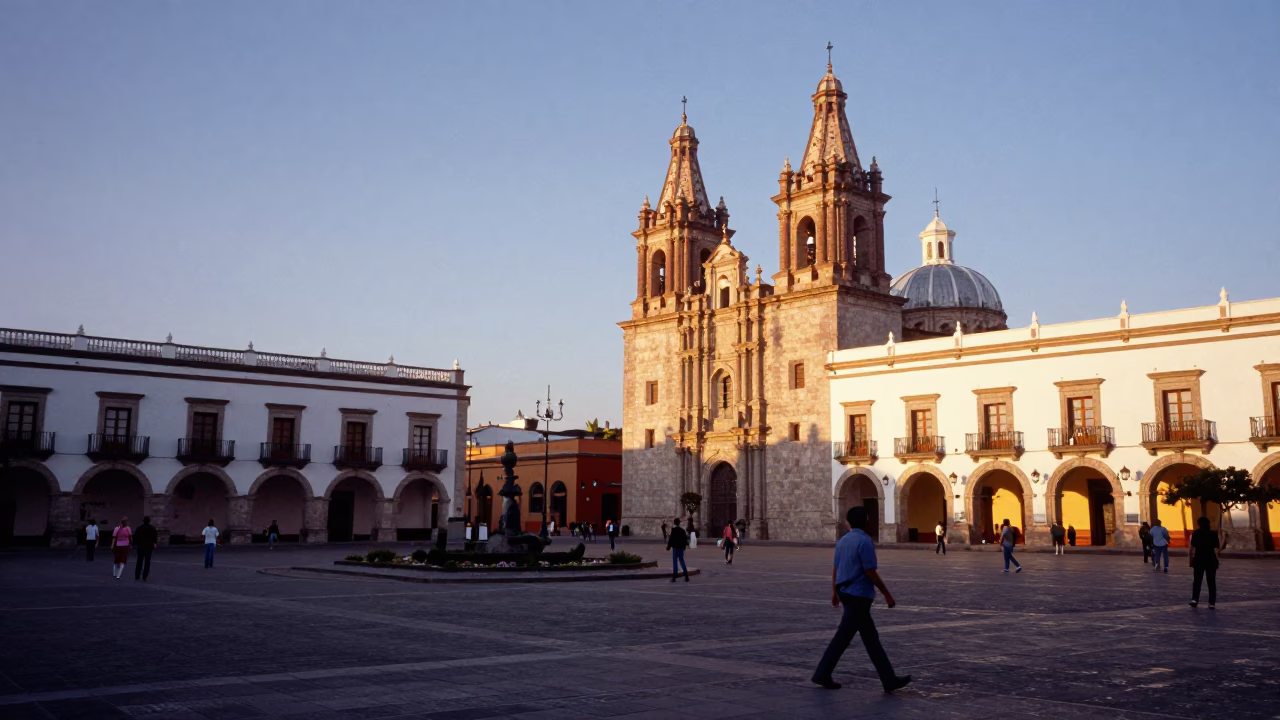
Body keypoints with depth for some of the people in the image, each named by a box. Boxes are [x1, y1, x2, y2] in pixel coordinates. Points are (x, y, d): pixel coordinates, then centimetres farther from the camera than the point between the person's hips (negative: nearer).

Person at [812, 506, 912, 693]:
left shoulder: (843, 541, 10)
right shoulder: (864, 541, -14)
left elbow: (835, 567, 14)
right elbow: (871, 572, -16)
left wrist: (834, 591, 22)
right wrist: (887, 594, -9)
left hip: (846, 593, 9)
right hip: (859, 595, -9)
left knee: (871, 637, 10)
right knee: (843, 636, -3)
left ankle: (889, 679, 11)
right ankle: (822, 674, 0)